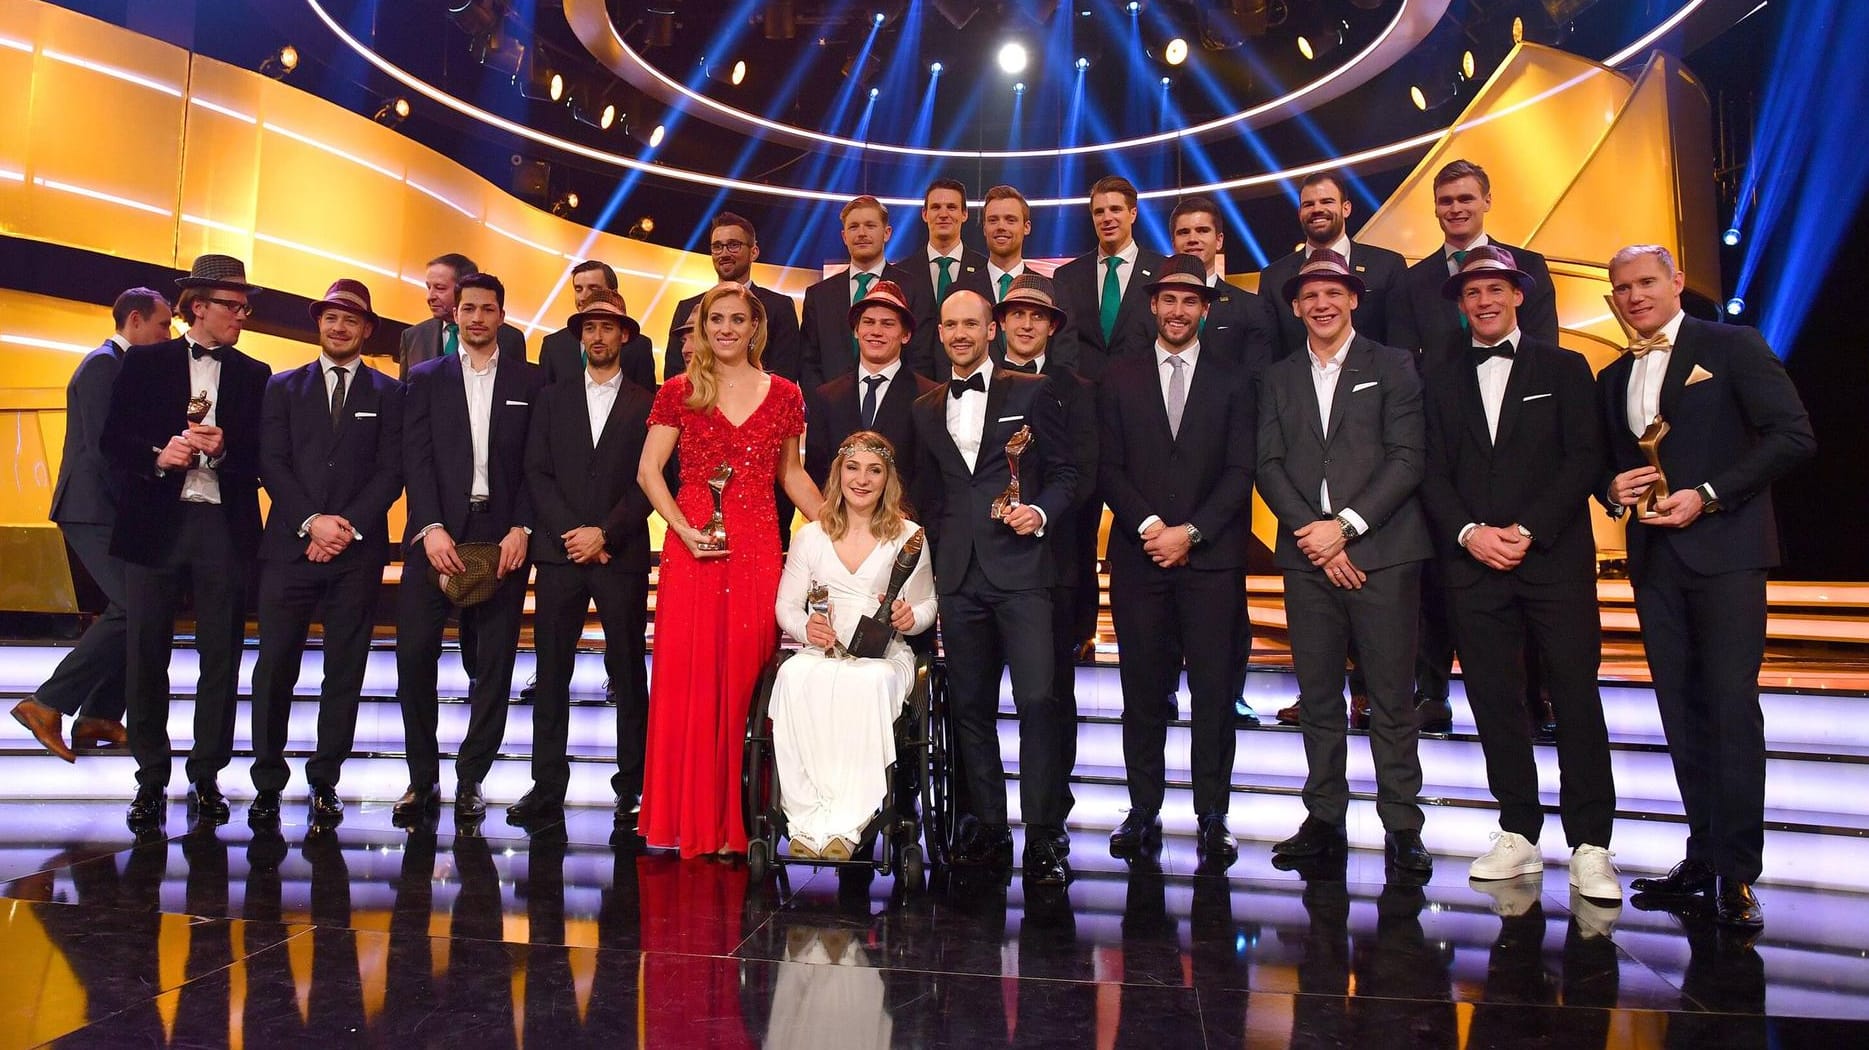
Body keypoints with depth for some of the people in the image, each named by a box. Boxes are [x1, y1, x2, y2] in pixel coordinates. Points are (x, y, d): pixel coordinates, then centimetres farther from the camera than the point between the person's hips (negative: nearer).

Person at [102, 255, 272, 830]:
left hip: (226, 527, 1)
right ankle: (151, 779, 14)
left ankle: (206, 777, 14)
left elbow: (264, 456, 4)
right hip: (154, 523, 0)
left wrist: (225, 451, -15)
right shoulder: (144, 364, 8)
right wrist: (158, 456, -14)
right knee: (145, 654, 2)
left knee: (221, 656, 3)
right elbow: (113, 440, 4)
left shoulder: (254, 376, 10)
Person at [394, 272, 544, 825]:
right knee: (414, 654, -5)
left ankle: (470, 780, 14)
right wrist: (430, 528, -11)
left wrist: (521, 529, -9)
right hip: (437, 535, 1)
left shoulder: (529, 381, 9)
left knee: (494, 664, 2)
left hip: (503, 537, 0)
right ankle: (423, 779, 9)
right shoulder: (426, 378, 12)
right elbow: (416, 459, 2)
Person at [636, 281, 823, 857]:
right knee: (686, 677, 0)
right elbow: (648, 471, 1)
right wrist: (684, 529, -12)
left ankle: (732, 818, 13)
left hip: (758, 549, 1)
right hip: (693, 548, -1)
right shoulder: (680, 392, 4)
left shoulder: (783, 394, 9)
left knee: (744, 676, 2)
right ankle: (686, 816, 13)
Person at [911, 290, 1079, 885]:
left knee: (1038, 699, -12)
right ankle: (987, 830, 17)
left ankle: (1044, 837, -4)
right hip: (959, 577, 4)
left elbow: (1065, 474, 5)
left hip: (1021, 568, -4)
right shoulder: (926, 410, 17)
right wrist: (939, 557, 14)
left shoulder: (1031, 393, 6)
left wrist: (1042, 513, -13)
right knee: (969, 706, 7)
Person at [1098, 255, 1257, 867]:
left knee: (1214, 690, -1)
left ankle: (1212, 817, 7)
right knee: (1143, 689, 3)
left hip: (1212, 558, -1)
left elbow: (1240, 472, 2)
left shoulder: (1233, 381, 10)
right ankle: (1143, 811, 11)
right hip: (1138, 557, 1)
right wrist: (1149, 527, -9)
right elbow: (1109, 468, 5)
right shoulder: (1120, 380, 12)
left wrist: (1190, 532, -9)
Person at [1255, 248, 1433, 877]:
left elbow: (1408, 458, -3)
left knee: (1391, 697, -1)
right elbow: (1269, 465, 7)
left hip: (1382, 551, -3)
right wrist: (1313, 534, -6)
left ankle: (1401, 826, 7)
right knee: (1318, 696, 6)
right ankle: (1324, 818, 15)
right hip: (1307, 557, 3)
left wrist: (1346, 525, -11)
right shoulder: (1278, 379, 16)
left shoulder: (1393, 367, 7)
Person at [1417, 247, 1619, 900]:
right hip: (1472, 562, 3)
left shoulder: (1563, 369, 9)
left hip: (1555, 556, -2)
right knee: (1493, 700, 3)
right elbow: (1433, 474, 10)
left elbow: (1584, 459, -1)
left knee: (1576, 697, -4)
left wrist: (1528, 531, -11)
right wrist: (1469, 532, -7)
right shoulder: (1443, 385, 16)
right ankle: (1518, 834, 13)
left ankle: (1590, 846, 1)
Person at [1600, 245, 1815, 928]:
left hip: (1724, 548, -5)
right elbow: (1601, 463, 23)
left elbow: (1793, 436, -8)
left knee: (1731, 704, -8)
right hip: (1654, 557, 6)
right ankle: (1704, 855, 15)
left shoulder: (1732, 347, 0)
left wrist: (1708, 495, -15)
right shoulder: (1612, 379, 17)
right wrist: (1612, 490, 0)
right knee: (1682, 711, 8)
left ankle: (1737, 872, -1)